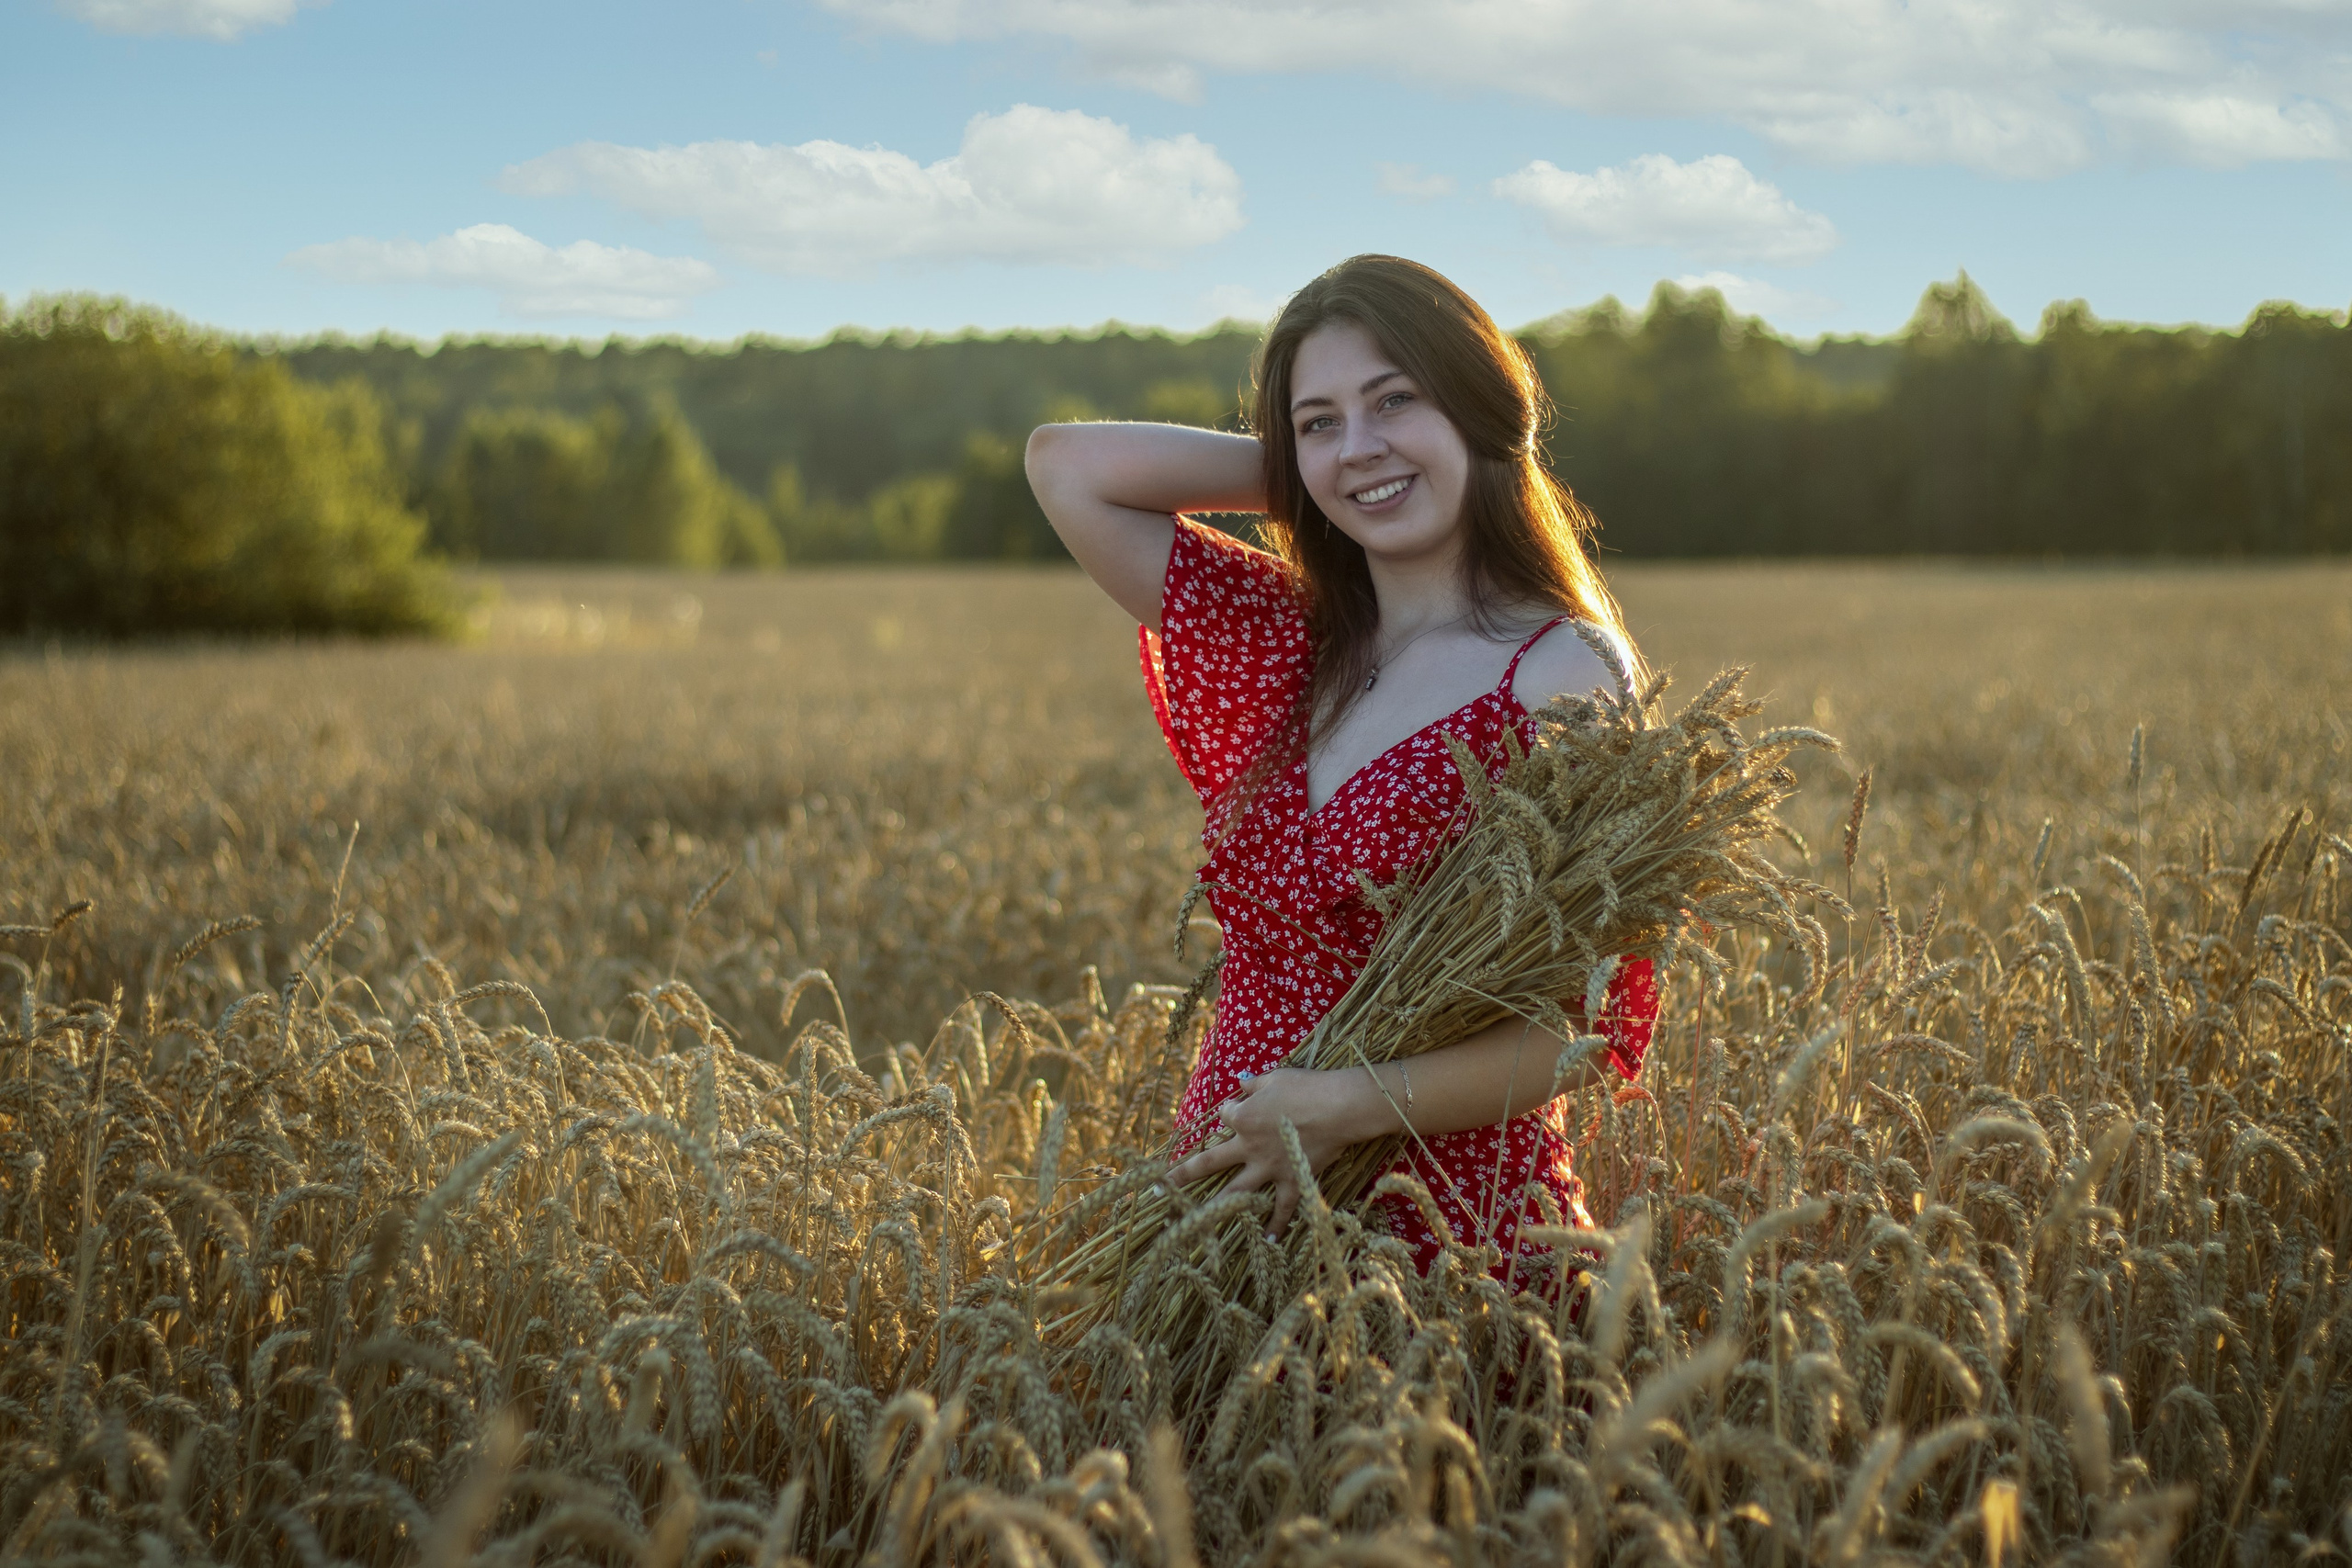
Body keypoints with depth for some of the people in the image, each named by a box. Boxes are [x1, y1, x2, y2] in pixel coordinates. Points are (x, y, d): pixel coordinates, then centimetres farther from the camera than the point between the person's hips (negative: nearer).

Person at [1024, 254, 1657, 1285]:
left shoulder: (1560, 678, -10)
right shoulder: (1288, 650, 8)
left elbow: (1604, 1020, -13)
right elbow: (1065, 464, 11)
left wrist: (1353, 1106, -22)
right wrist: (1294, 473, 6)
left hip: (1451, 1243, -5)